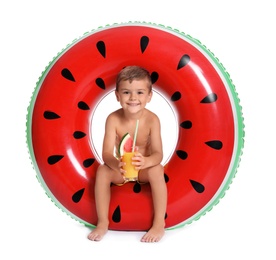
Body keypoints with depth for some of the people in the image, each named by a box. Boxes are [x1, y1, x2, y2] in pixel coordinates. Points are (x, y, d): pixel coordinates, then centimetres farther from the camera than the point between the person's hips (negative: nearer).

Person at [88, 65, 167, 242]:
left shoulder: (152, 120, -21)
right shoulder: (113, 119, -20)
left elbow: (158, 154, -25)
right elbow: (106, 154, -26)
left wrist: (145, 162, -50)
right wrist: (117, 164, -51)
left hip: (144, 169, -1)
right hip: (120, 170, 1)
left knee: (157, 170, -32)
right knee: (102, 171, -27)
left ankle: (159, 223, -25)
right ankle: (102, 223, -19)